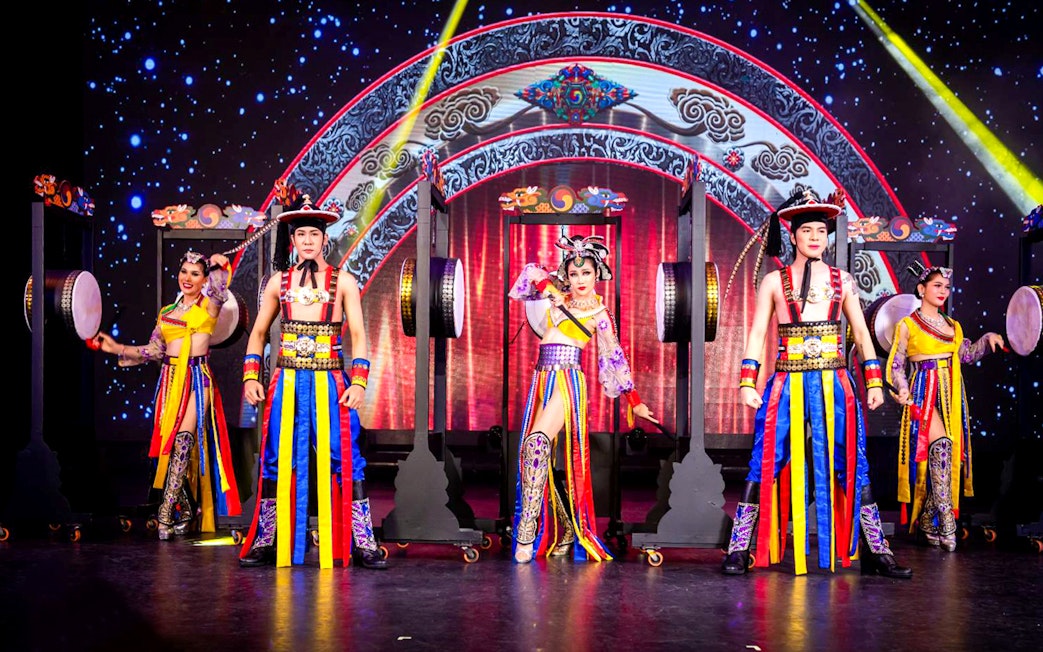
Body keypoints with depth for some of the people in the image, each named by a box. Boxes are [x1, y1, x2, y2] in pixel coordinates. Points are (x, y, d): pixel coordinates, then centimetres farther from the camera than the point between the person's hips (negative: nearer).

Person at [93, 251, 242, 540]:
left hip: (196, 378, -5)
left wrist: (220, 267, -25)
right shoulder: (167, 312, 19)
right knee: (169, 442, 0)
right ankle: (183, 511, 11)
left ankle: (166, 514, -13)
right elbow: (153, 350, 18)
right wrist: (116, 348, 14)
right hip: (170, 380, 5)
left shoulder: (208, 305, 7)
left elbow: (220, 290, -13)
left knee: (184, 441, -14)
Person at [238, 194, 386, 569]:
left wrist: (359, 382, -9)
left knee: (344, 460, -4)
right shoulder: (278, 282, 10)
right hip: (287, 383, 2)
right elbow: (259, 332, 15)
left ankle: (363, 544, 0)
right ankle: (266, 542, 16)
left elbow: (358, 335, 1)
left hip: (330, 383, -2)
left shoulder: (343, 282, 4)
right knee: (276, 462, 5)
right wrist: (251, 376, 4)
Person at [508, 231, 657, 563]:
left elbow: (614, 358, 6)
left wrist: (633, 400, 5)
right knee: (535, 454, 3)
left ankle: (526, 534, -29)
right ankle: (563, 533, 16)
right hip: (542, 379, 6)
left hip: (567, 382, -6)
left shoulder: (599, 312, 4)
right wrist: (545, 284, 1)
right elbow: (531, 272, 22)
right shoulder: (559, 296, 15)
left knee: (537, 442, -27)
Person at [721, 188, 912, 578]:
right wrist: (747, 383, -5)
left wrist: (874, 381, 8)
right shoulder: (774, 281, 5)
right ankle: (739, 550, 5)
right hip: (787, 385, -2)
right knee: (765, 466, -3)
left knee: (851, 466, 4)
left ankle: (877, 552, 13)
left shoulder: (842, 281, 11)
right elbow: (757, 333, 3)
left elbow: (861, 334, 14)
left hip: (834, 385, 2)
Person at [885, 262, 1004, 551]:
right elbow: (895, 365, 1)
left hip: (951, 396, 6)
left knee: (950, 453, 2)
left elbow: (968, 354, 21)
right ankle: (946, 524, -23)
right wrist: (901, 389, -15)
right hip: (924, 394, -6)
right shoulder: (907, 325, 2)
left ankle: (928, 521, 11)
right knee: (940, 446, -22)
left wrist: (988, 339, 6)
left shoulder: (953, 326, 17)